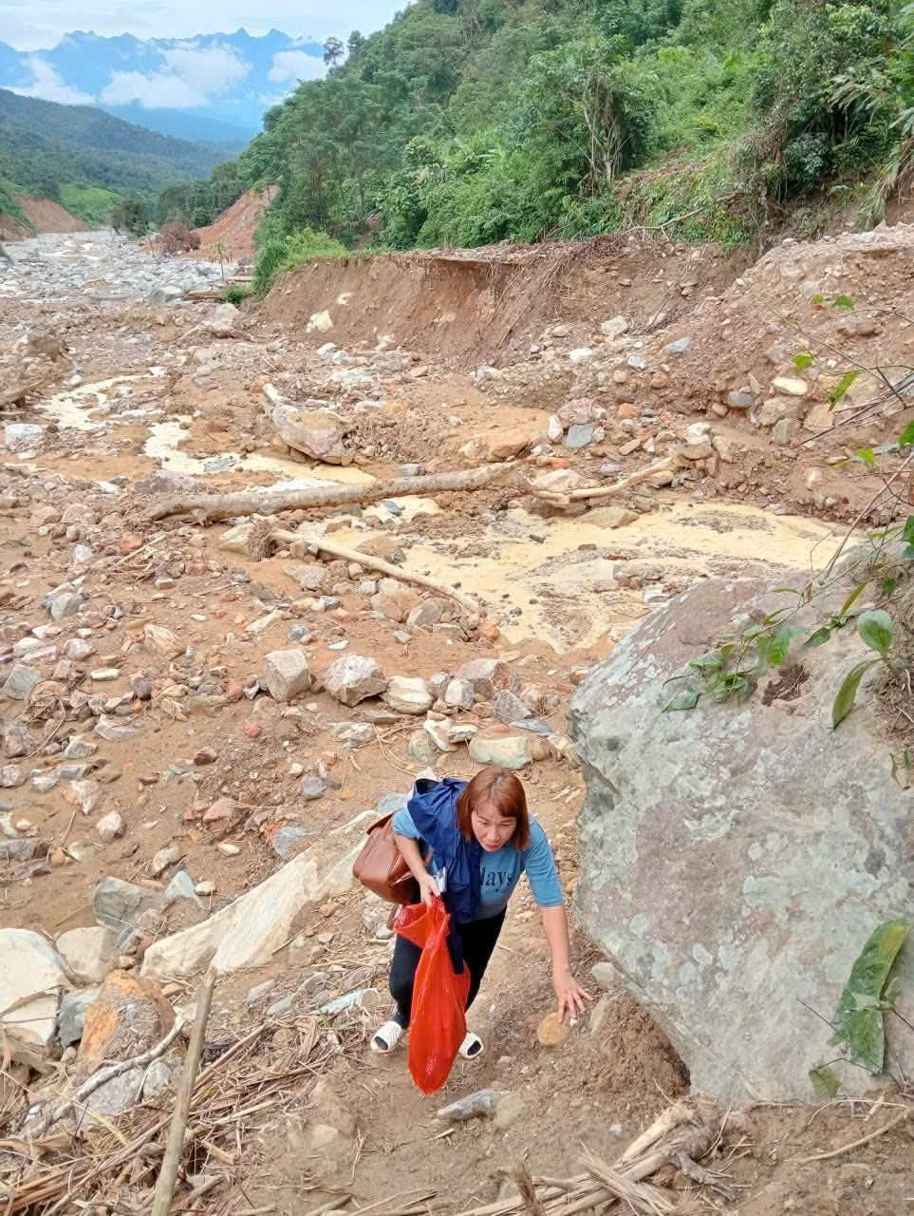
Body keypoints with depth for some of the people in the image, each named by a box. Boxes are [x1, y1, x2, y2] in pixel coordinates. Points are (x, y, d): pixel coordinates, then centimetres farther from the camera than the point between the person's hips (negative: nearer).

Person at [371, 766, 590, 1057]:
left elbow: (551, 903, -32)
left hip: (484, 918, 1)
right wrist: (422, 877, -29)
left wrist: (561, 972, -35)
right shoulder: (442, 813, -38)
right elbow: (401, 827, -17)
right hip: (429, 904, -1)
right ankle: (403, 1017, 37)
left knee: (468, 981, 19)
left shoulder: (530, 840, -38)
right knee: (405, 981, -3)